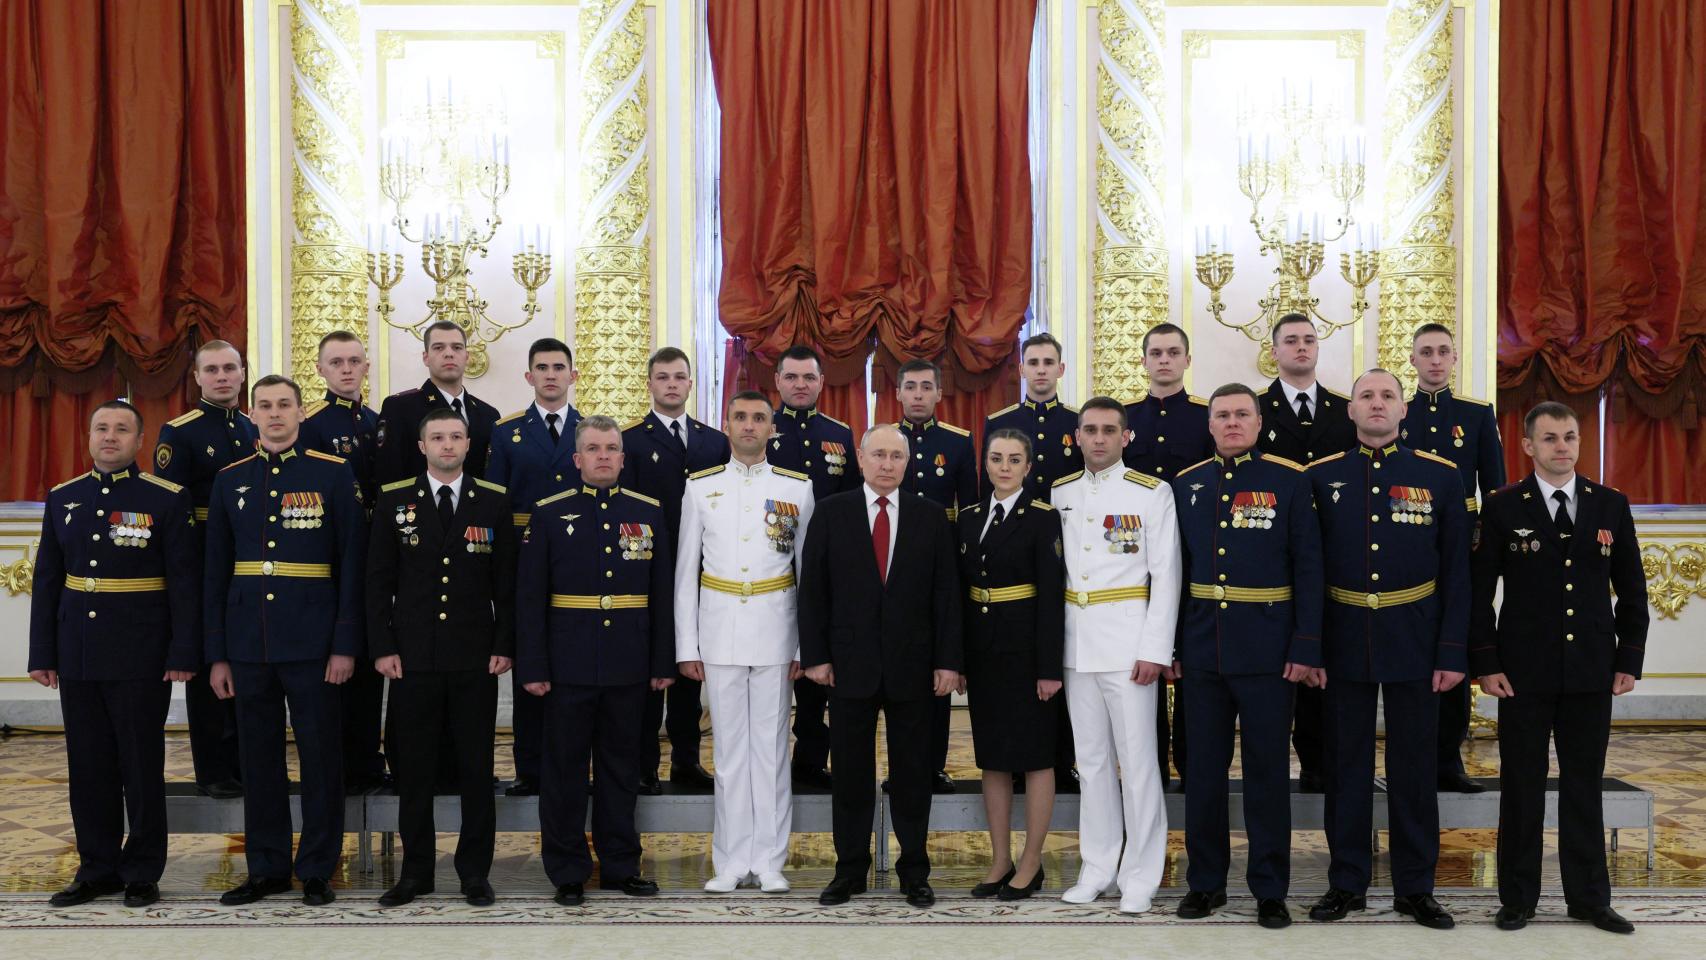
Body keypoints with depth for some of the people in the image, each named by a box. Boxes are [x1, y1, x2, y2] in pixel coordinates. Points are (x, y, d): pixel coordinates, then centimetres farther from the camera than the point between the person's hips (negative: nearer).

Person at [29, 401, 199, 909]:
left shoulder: (168, 499, -4)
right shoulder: (63, 499, 9)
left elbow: (185, 582, -7)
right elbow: (46, 581, 11)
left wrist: (183, 653, -12)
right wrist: (41, 654, 6)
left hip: (140, 656, -4)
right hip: (77, 656, 4)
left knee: (142, 766, 3)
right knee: (88, 766, 10)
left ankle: (142, 872, 14)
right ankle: (97, 868, 22)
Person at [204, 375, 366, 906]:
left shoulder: (334, 474, -1)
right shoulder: (230, 480, 9)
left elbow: (353, 564, -4)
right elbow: (216, 572, 10)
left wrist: (345, 644, -9)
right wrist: (217, 654, 5)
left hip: (312, 642, -3)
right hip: (248, 641, 3)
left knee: (320, 755, 3)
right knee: (259, 757, 10)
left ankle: (317, 870, 14)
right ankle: (266, 868, 21)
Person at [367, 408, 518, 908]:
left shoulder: (494, 502, 5)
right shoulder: (393, 500, 5)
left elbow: (506, 582, 5)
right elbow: (379, 580, 4)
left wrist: (504, 646, -3)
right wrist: (382, 647, -3)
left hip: (476, 659, 0)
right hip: (413, 657, 0)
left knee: (477, 768, 5)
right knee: (414, 769, 6)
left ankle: (475, 871, 15)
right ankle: (415, 871, 18)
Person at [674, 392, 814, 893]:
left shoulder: (797, 488, 4)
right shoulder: (700, 486, 6)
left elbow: (809, 570, 5)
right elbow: (686, 571, 6)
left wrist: (805, 645, -1)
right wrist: (687, 646, 1)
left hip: (774, 633, 0)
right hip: (719, 631, 1)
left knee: (771, 746, 3)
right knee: (729, 747, 5)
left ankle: (769, 860, 12)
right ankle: (732, 860, 14)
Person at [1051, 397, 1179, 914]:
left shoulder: (1152, 493, -2)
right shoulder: (1059, 494, 9)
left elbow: (1166, 575, -5)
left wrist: (1155, 649, -12)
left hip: (1127, 645, -4)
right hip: (1075, 644, 4)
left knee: (1137, 759, -1)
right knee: (1092, 759, 11)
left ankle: (1141, 875, 9)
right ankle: (1097, 867, 21)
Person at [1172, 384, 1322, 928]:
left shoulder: (1290, 480, -2)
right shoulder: (1187, 484, 8)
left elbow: (1308, 569, -4)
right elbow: (1177, 570, 10)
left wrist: (1306, 649, -10)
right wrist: (1171, 646, 5)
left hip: (1266, 649, -3)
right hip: (1201, 651, 3)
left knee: (1268, 770, 5)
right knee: (1203, 768, 10)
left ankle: (1270, 889, 16)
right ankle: (1205, 882, 22)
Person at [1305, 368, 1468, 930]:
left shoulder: (1440, 476, 1)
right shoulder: (1321, 476, 3)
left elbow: (1456, 570, 1)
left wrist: (1453, 651, -5)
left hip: (1415, 644, 0)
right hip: (1344, 642, 1)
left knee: (1414, 767, 6)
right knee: (1346, 766, 8)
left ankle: (1415, 887, 18)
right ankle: (1347, 883, 18)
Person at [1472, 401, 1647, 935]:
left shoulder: (1611, 506, 6)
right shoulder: (1503, 508, -1)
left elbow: (1631, 590, 9)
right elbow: (1480, 591, -1)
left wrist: (1629, 660, 4)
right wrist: (1485, 663, -7)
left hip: (1592, 671, 2)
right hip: (1524, 671, -2)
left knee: (1584, 786, 9)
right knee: (1521, 786, 5)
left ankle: (1588, 897, 20)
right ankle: (1517, 897, 15)